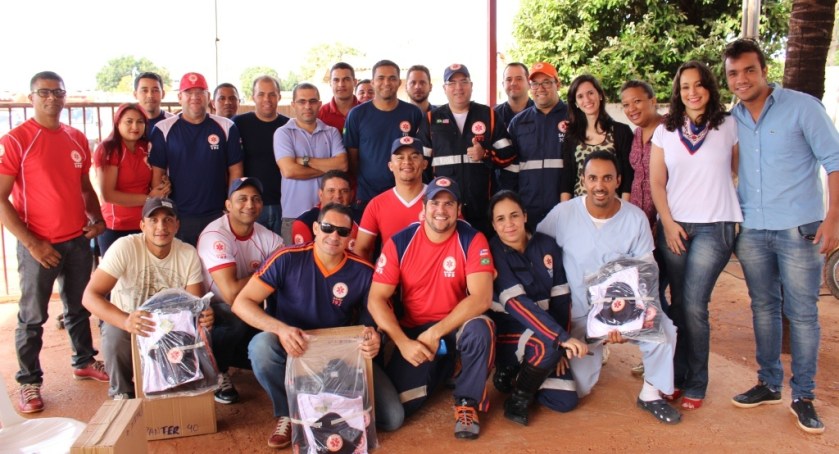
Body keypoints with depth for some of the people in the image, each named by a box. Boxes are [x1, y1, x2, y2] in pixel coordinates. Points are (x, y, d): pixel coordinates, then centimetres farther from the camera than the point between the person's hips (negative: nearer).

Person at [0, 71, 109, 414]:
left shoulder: (77, 139, 8)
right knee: (32, 317, 5)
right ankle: (29, 382, 18)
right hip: (39, 245, -5)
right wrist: (32, 243, -15)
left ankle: (84, 361, 35)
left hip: (78, 240, 5)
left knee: (79, 307, 18)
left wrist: (97, 218, 2)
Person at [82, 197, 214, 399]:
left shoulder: (189, 254, -12)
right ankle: (122, 392, -4)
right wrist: (126, 321, -49)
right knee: (116, 337, -35)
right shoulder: (125, 247, -23)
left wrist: (204, 316, -39)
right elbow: (90, 296, -30)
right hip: (125, 321, -2)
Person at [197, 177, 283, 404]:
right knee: (239, 323, -36)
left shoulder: (266, 236, -2)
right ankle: (215, 371, -4)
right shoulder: (215, 235, -22)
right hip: (212, 311, -6)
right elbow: (232, 294, -30)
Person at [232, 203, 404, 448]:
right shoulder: (287, 259, -15)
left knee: (392, 418, -15)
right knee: (261, 345, -36)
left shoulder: (363, 271, -10)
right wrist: (281, 329, -36)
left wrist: (375, 338, -28)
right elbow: (242, 303, -17)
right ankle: (287, 413, -7)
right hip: (292, 349, 0)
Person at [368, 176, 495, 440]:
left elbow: (482, 298, -21)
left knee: (480, 328, -36)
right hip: (413, 331, 2)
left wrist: (436, 333, -25)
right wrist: (403, 342, -21)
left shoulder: (472, 240, -11)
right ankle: (438, 370, 20)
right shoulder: (400, 242, -7)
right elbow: (376, 299, -8)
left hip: (457, 326, -1)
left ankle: (467, 403, -9)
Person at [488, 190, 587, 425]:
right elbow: (516, 303, -25)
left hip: (543, 332, 5)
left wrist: (560, 349, -6)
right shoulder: (493, 252, -14)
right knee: (549, 345, -33)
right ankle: (518, 398, -7)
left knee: (565, 401, -6)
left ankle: (519, 372, 19)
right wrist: (561, 338, -34)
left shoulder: (547, 245, -1)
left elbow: (561, 298, 1)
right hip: (508, 333, -4)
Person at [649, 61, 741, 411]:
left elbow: (734, 171, 11)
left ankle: (696, 384, 4)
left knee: (693, 305, -9)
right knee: (678, 303, 5)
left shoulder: (729, 127, 3)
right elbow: (656, 181, 4)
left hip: (714, 227, -2)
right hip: (673, 226, 3)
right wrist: (668, 222, -4)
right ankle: (677, 375, 17)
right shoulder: (665, 131, 8)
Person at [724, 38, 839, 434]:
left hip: (799, 229, -4)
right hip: (751, 231, 4)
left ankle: (803, 395, 14)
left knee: (801, 313, 2)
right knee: (763, 308, 13)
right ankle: (769, 384, 26)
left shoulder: (802, 107, -6)